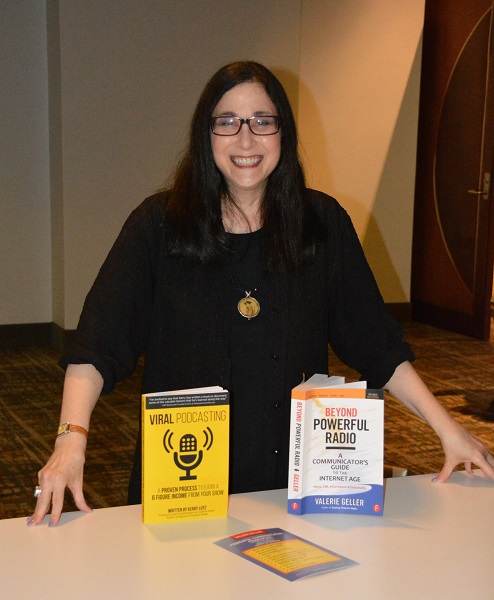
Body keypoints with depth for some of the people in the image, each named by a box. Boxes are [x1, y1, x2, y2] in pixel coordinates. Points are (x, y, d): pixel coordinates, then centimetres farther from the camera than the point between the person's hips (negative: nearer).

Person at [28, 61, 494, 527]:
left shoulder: (324, 222, 1)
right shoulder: (158, 223, -4)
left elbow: (376, 343, 3)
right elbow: (99, 340, -11)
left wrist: (448, 429, -2)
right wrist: (72, 438, -24)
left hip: (294, 479, 2)